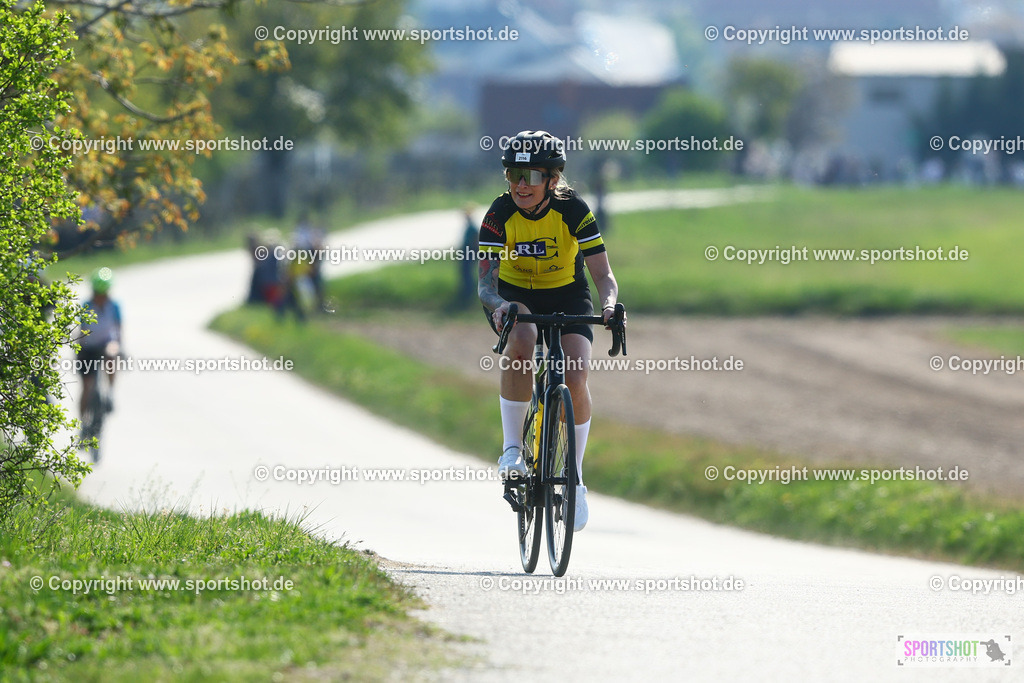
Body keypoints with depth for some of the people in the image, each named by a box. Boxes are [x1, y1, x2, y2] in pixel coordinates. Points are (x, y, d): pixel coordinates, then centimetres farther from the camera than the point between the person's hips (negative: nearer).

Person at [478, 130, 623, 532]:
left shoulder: (573, 210, -22)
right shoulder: (500, 213, -22)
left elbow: (602, 273, -24)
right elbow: (486, 283, -27)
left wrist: (610, 305, -46)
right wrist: (498, 305, -50)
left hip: (567, 296, 0)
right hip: (515, 296, 0)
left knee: (575, 379, -22)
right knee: (521, 343, -35)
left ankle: (575, 480, -4)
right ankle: (512, 447, -22)